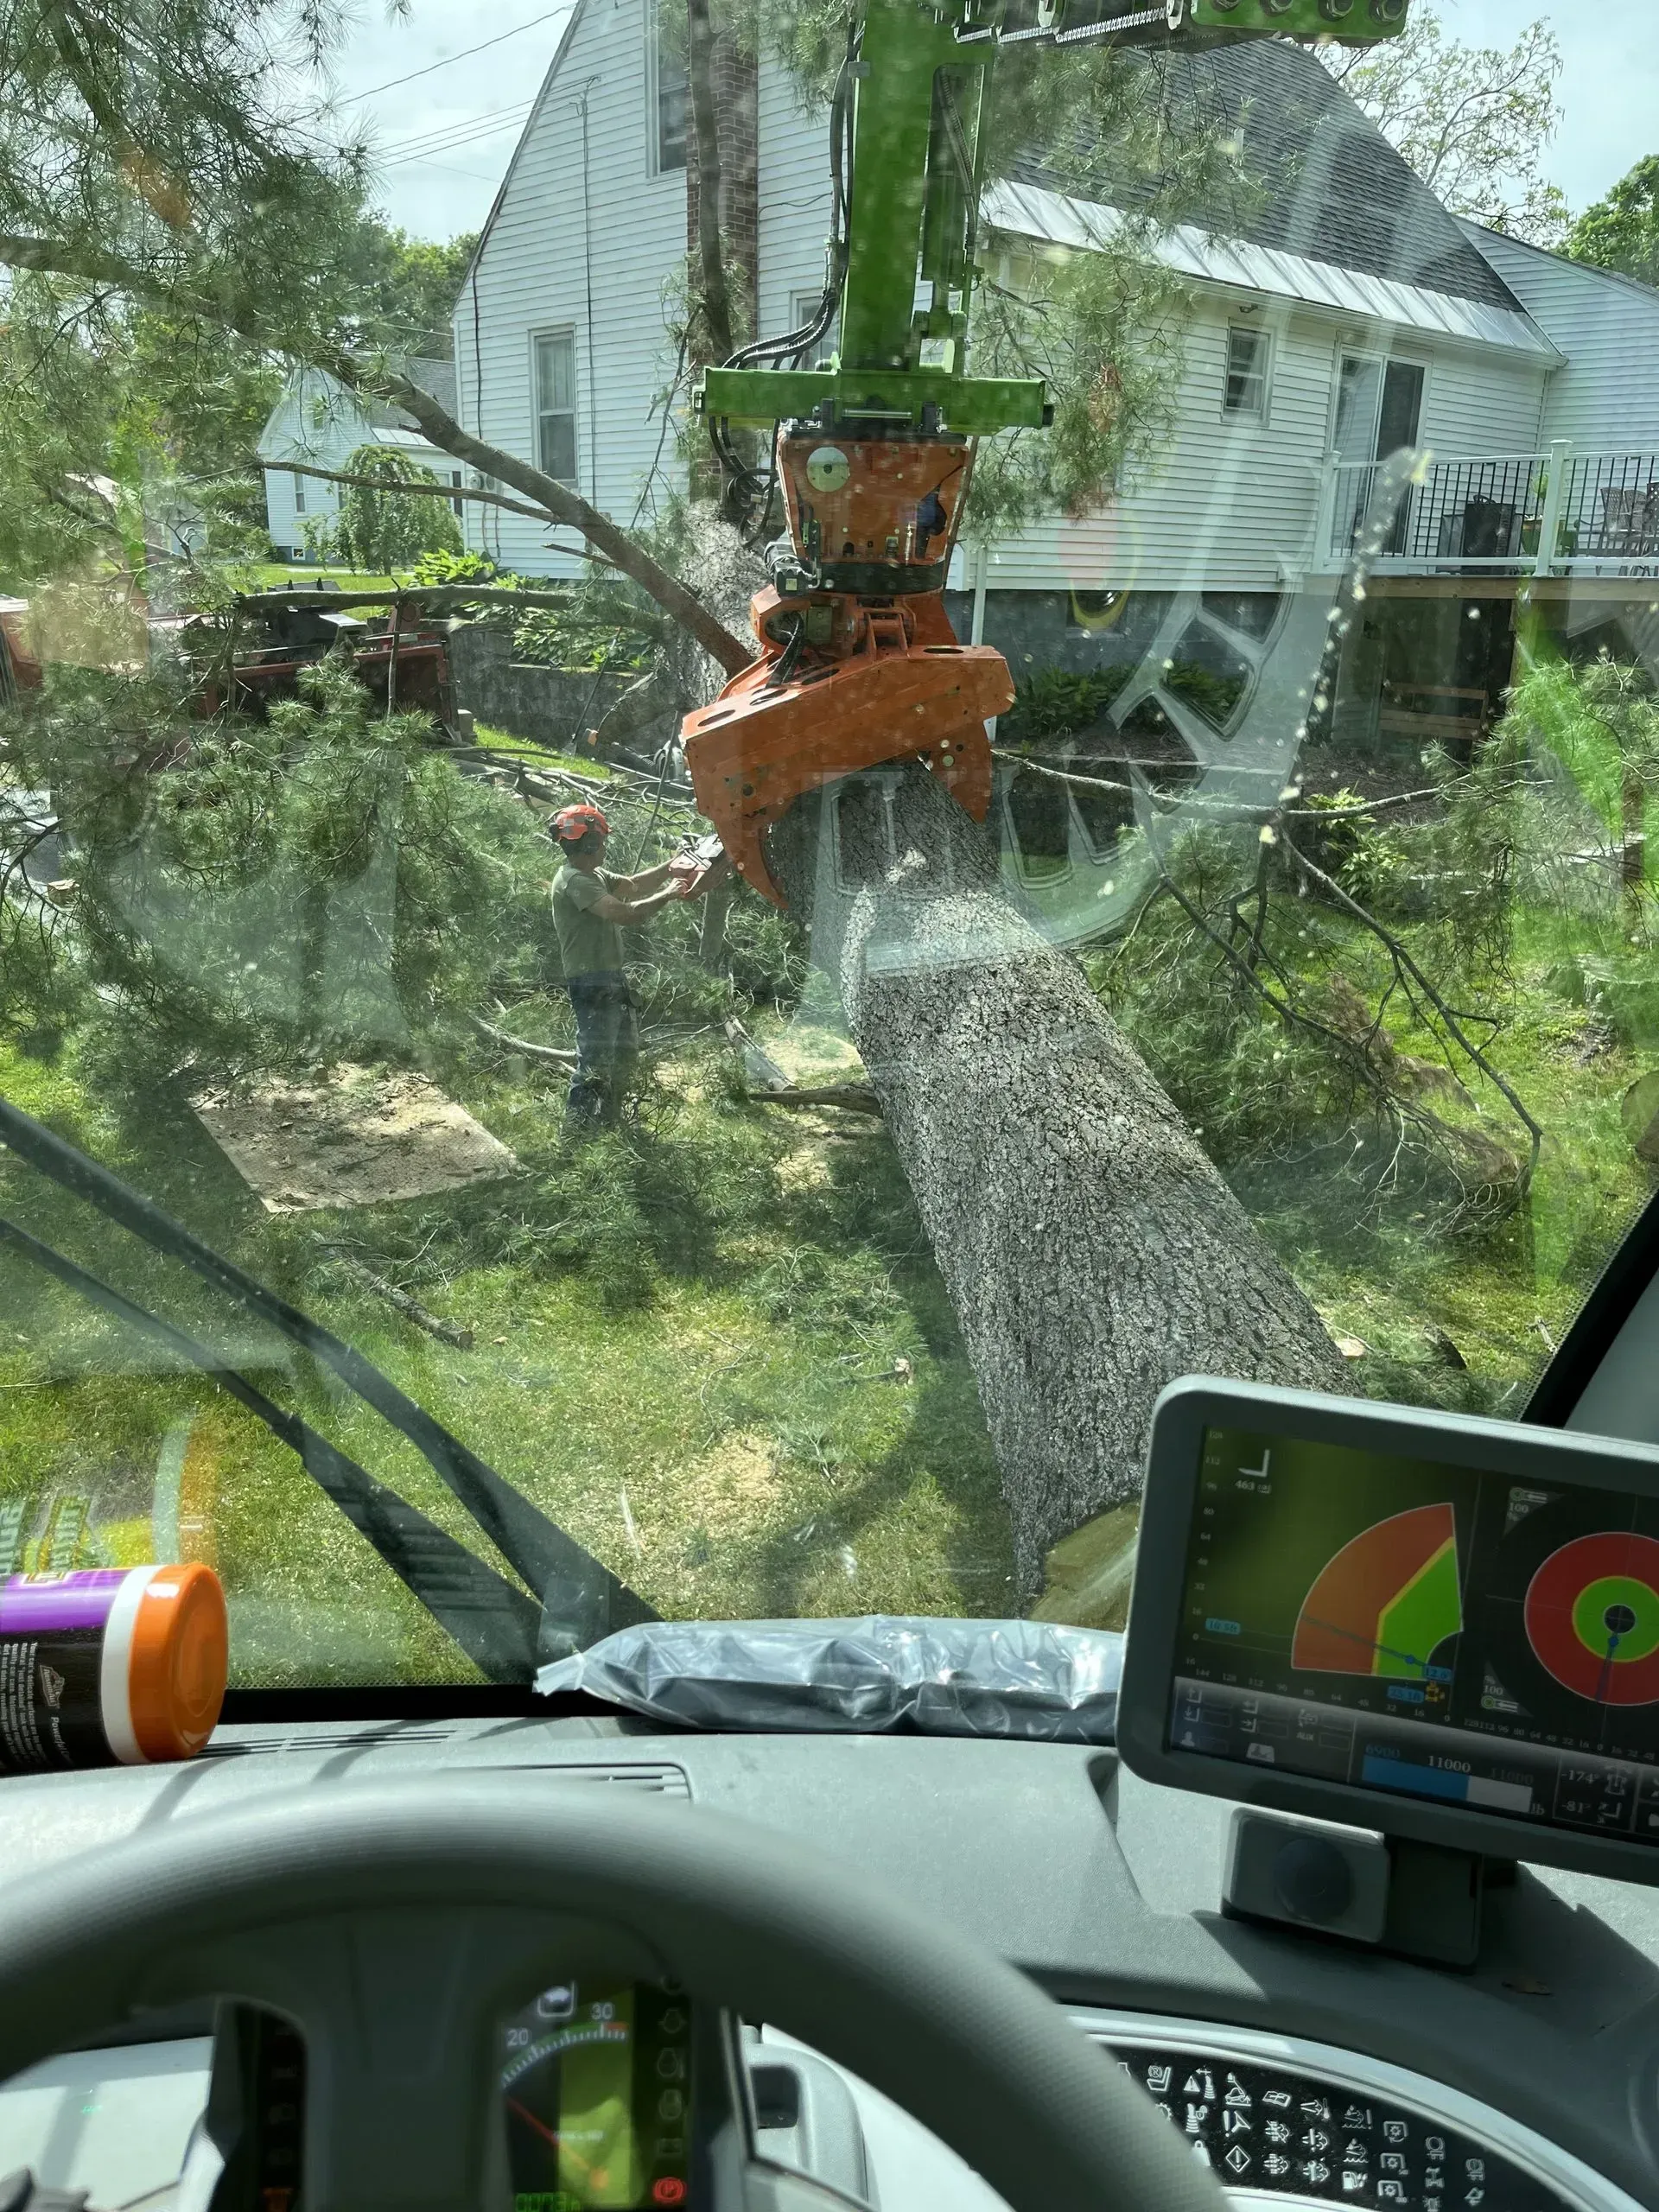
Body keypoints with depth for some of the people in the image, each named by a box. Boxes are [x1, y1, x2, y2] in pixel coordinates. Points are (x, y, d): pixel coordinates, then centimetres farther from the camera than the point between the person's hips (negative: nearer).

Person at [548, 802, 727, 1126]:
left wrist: (669, 868, 13)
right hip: (592, 983, -11)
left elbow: (631, 886, 23)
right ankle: (577, 1129, -4)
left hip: (611, 978, 11)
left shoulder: (592, 875, 11)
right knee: (596, 1061, -10)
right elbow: (625, 914, -28)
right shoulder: (575, 881, -20)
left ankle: (609, 1116, 35)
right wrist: (667, 895, -16)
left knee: (625, 1049, 22)